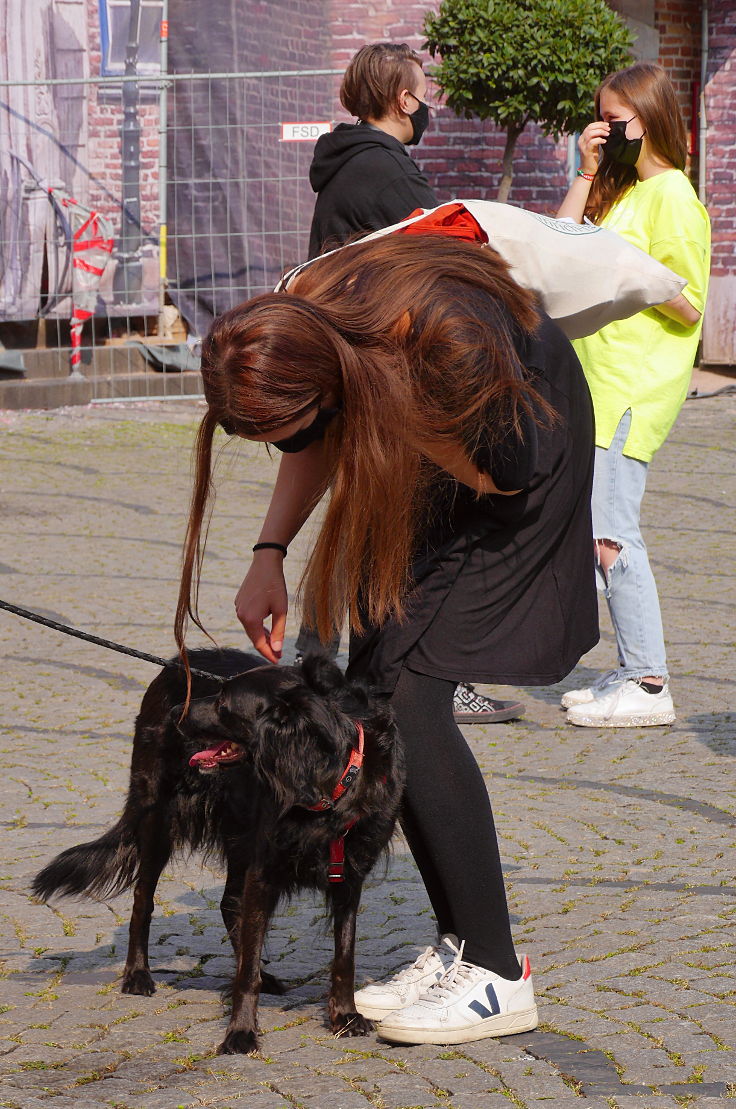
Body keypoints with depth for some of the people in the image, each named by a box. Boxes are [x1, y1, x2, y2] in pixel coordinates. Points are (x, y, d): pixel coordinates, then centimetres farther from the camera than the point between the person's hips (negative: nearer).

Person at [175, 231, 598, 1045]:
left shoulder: (452, 342, -41)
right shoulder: (289, 337, -22)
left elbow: (501, 478, -23)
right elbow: (318, 444, 1)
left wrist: (399, 404, -33)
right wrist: (269, 556, -12)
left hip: (518, 461, -7)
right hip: (428, 459, 7)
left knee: (411, 698, -16)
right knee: (374, 690, 1)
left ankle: (497, 977, -10)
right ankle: (462, 943, 12)